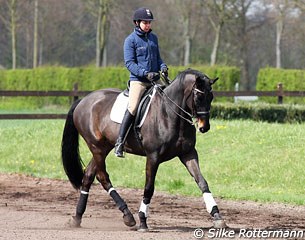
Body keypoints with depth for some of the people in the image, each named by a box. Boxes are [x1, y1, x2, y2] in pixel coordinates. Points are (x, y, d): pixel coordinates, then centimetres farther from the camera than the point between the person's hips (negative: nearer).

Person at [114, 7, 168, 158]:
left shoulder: (153, 38, 15)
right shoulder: (131, 40, -3)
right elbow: (129, 63, -9)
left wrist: (163, 67, 1)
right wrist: (145, 73, -20)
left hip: (154, 80, 6)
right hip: (138, 80, -6)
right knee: (132, 108, -20)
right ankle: (119, 143, -18)